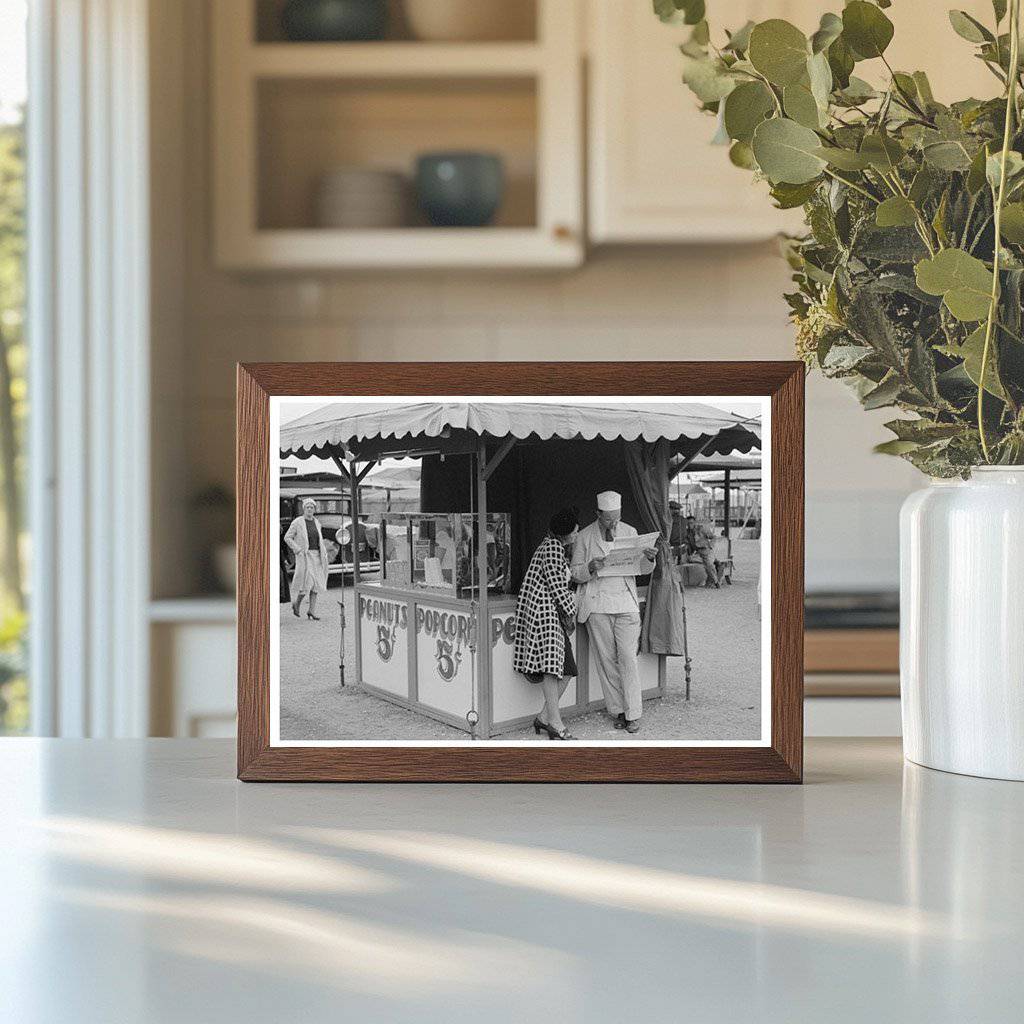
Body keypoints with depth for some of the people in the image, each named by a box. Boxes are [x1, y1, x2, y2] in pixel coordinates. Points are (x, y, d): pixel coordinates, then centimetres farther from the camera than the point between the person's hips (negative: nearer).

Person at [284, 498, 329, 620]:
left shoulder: (316, 522, 11)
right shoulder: (297, 522, -6)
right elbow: (287, 538, -4)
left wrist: (323, 553, 9)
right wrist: (297, 549, -14)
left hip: (316, 555, 5)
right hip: (304, 555, -5)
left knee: (316, 584, 0)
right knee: (307, 582, -14)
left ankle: (312, 611, 5)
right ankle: (297, 603, 12)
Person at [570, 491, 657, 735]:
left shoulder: (629, 532, 9)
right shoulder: (585, 537, 4)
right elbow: (576, 574, 5)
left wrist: (649, 559, -11)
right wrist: (591, 568, -17)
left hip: (626, 602, 0)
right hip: (597, 603, 0)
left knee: (628, 658, -6)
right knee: (606, 660, 1)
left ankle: (633, 714, -2)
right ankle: (617, 711, 9)